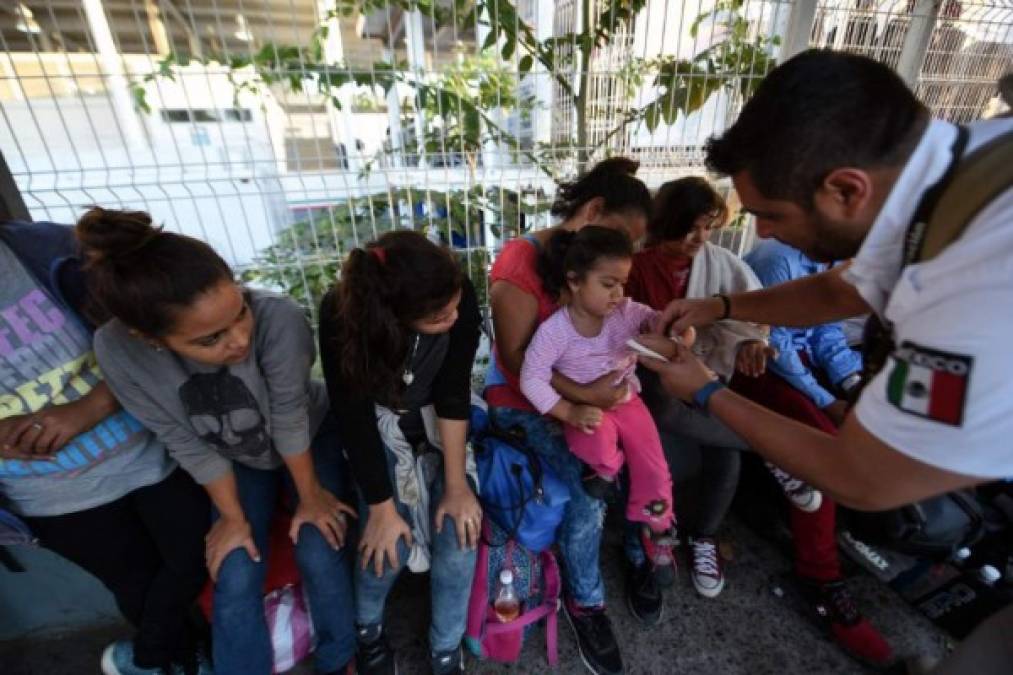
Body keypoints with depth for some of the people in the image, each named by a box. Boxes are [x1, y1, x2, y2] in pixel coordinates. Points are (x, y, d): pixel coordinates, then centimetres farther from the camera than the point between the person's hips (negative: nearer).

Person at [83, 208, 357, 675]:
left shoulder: (279, 319, -41)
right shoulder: (117, 352, -29)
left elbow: (290, 418, -29)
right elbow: (186, 444, -17)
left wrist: (310, 495, -12)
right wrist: (232, 516, -5)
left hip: (311, 440, -2)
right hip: (237, 460, 2)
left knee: (319, 557, -6)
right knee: (235, 578, -5)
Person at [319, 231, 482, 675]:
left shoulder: (461, 297, -27)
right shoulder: (341, 314, -29)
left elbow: (453, 393, -20)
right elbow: (353, 415, -22)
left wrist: (456, 484, -20)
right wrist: (382, 508, -19)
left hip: (439, 421, 1)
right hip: (378, 424, -1)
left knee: (460, 531, -15)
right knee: (391, 542, -16)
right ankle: (367, 627, 19)